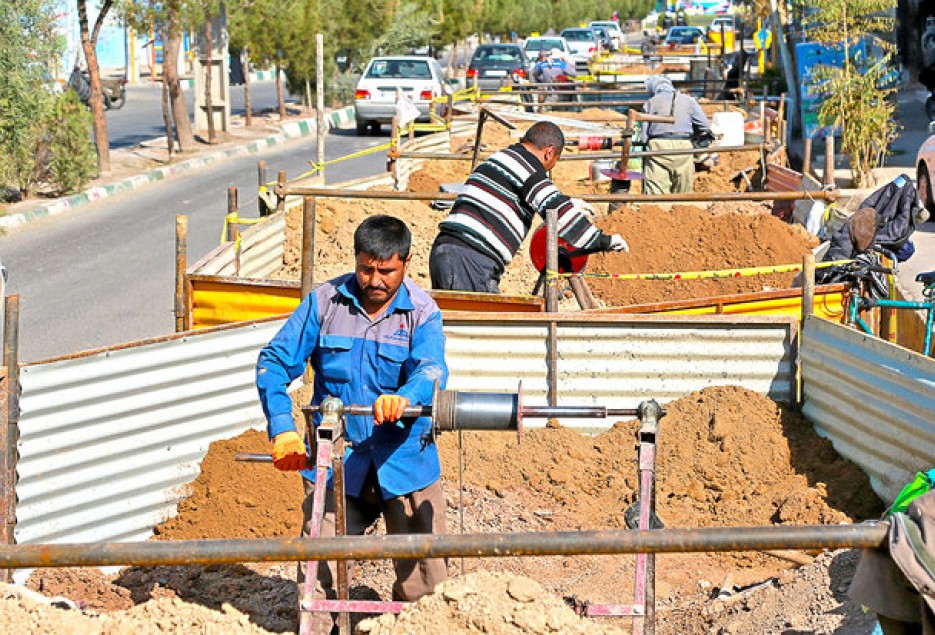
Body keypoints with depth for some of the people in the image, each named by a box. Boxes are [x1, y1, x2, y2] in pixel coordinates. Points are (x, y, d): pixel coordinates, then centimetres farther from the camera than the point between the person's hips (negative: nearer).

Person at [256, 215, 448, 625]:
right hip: (335, 463, 0)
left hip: (404, 464, 0)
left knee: (424, 585, 3)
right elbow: (274, 362, 0)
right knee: (316, 581, -5)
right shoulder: (324, 302, 1)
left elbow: (431, 370, -19)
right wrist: (282, 430, -15)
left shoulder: (422, 313, -2)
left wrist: (404, 397, -43)